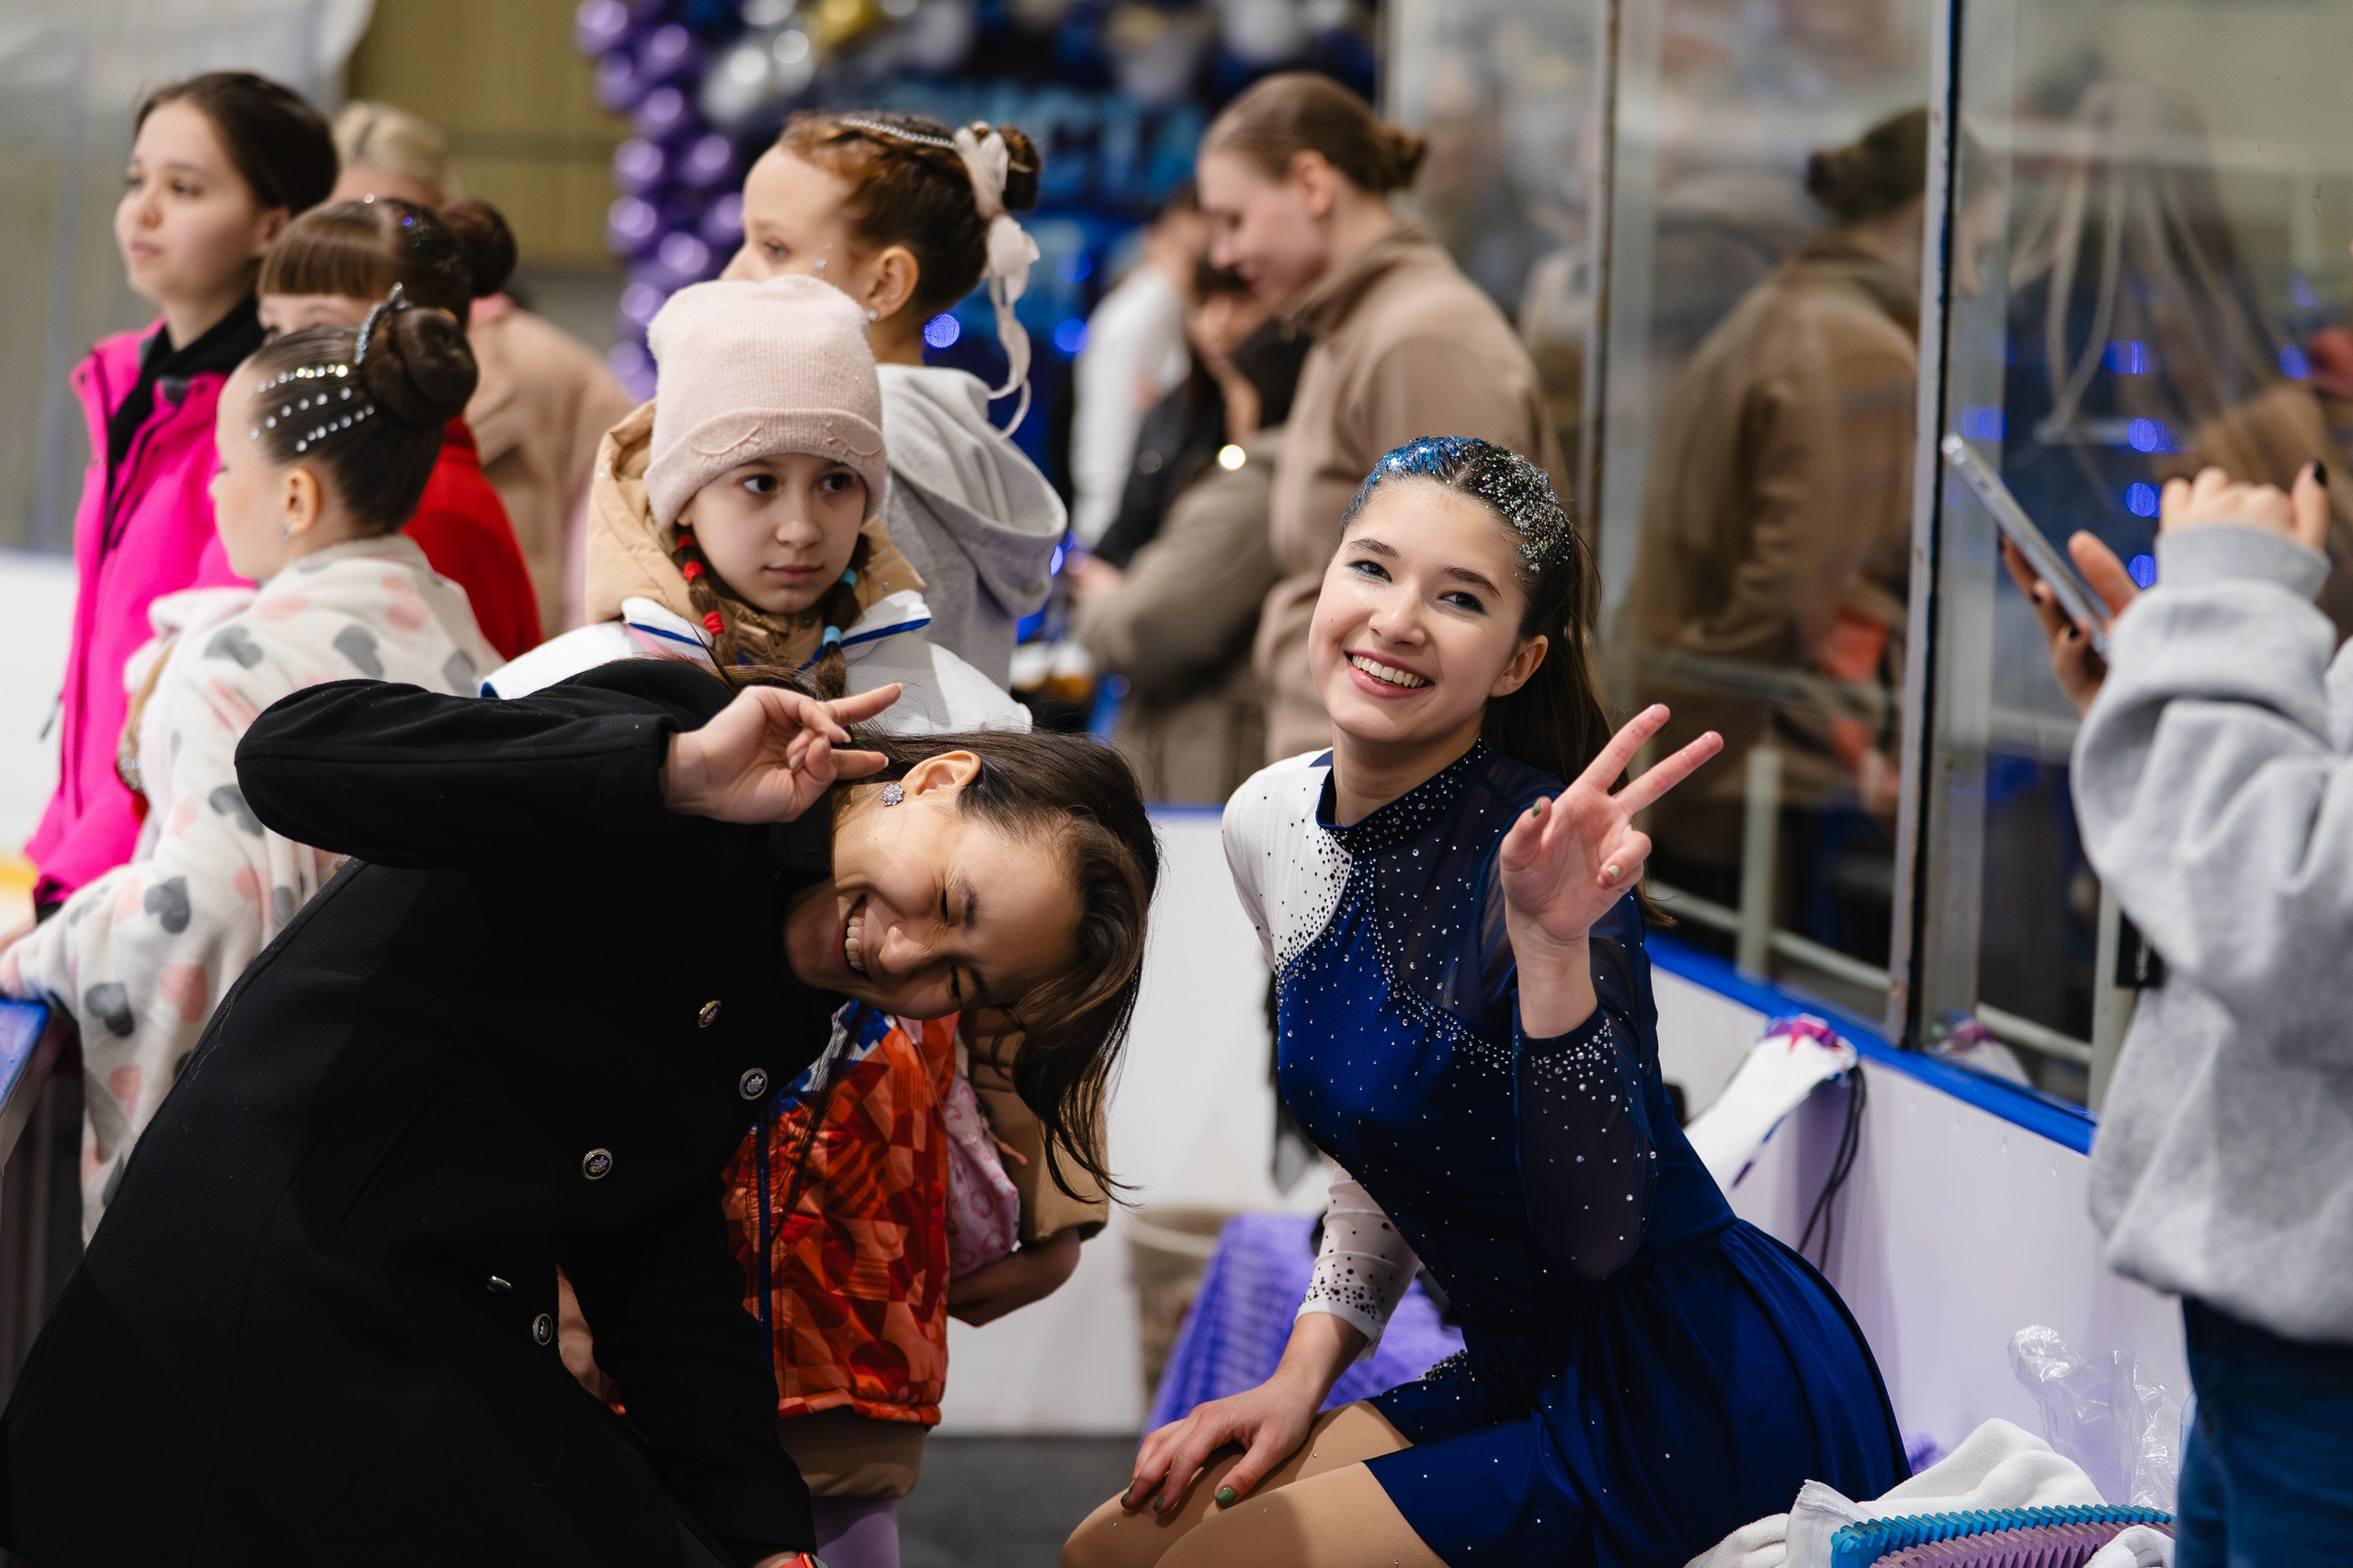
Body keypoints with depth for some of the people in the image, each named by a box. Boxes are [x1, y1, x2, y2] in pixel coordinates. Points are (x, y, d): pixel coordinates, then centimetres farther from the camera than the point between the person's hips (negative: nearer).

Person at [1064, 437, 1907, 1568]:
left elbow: (1594, 1233, -27)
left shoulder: (1531, 851, -21)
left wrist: (1554, 946, -36)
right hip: (1527, 1378, 8)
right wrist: (1303, 1375, 10)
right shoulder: (1269, 826, 3)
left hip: (1699, 1402, -8)